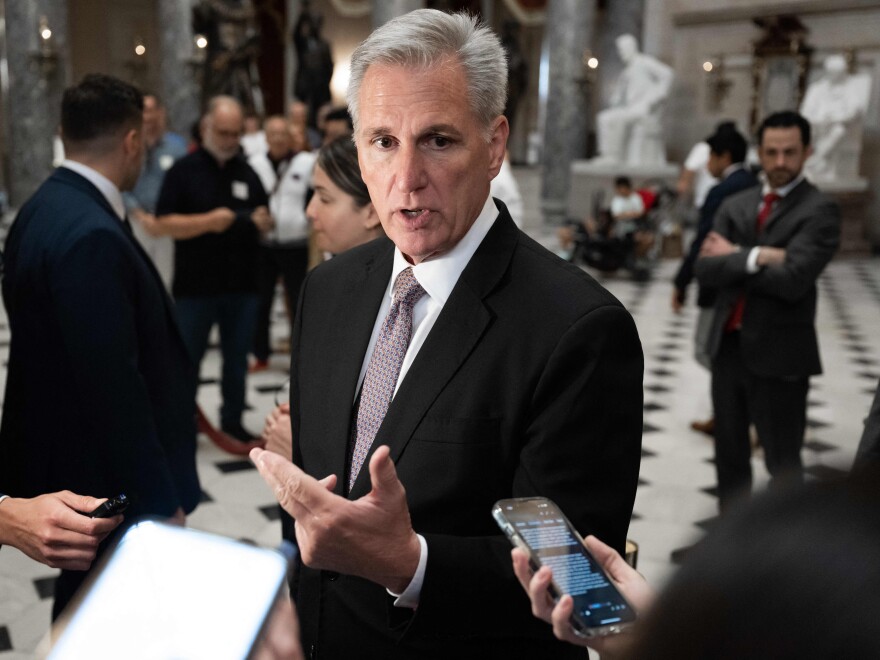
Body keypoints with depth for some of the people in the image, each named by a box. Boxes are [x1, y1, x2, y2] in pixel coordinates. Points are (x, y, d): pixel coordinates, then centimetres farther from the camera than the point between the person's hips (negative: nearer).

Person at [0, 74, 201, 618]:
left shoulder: (45, 208, 5)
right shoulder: (92, 237, -26)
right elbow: (114, 386, -27)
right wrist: (160, 500, -19)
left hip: (59, 455, 9)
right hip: (101, 479, -9)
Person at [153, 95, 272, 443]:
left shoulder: (248, 173, 11)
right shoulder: (184, 170, -2)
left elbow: (265, 221, 16)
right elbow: (164, 222, -8)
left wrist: (263, 222, -8)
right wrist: (208, 221, -21)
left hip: (242, 286, 4)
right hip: (195, 286, -3)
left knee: (237, 358, 10)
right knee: (187, 358, 6)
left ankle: (232, 420, 22)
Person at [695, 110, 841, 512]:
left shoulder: (819, 211, -8)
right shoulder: (735, 205, 9)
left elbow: (792, 279, -22)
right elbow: (704, 269, -4)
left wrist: (734, 256, -10)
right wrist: (757, 258, -18)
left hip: (778, 353, -6)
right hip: (728, 346, 6)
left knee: (782, 462, 6)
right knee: (729, 454, 18)